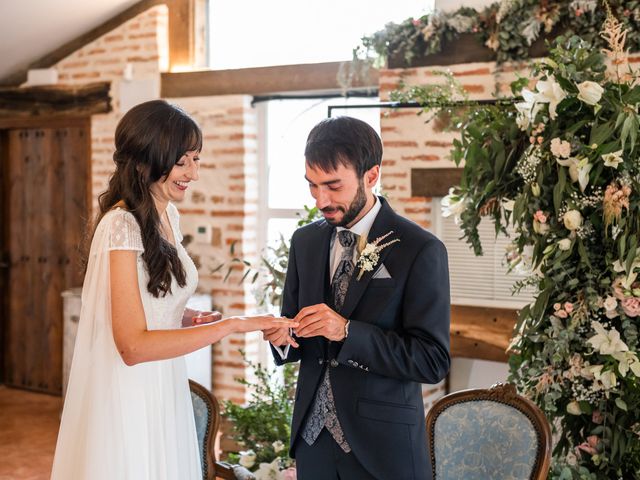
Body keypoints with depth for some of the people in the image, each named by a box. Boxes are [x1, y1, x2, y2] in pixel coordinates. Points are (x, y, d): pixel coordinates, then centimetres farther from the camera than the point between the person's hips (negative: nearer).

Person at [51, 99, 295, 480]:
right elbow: (133, 345, -26)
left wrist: (192, 318, -2)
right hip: (128, 397, -8)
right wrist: (232, 325, -26)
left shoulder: (167, 215, 5)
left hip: (165, 390, 8)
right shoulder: (121, 224, -20)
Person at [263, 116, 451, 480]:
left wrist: (348, 331, -25)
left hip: (382, 445, -4)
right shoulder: (305, 241, 4)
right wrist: (282, 337, -11)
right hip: (314, 437, 5)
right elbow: (299, 339, 11)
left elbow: (433, 360, -16)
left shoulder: (421, 250, -13)